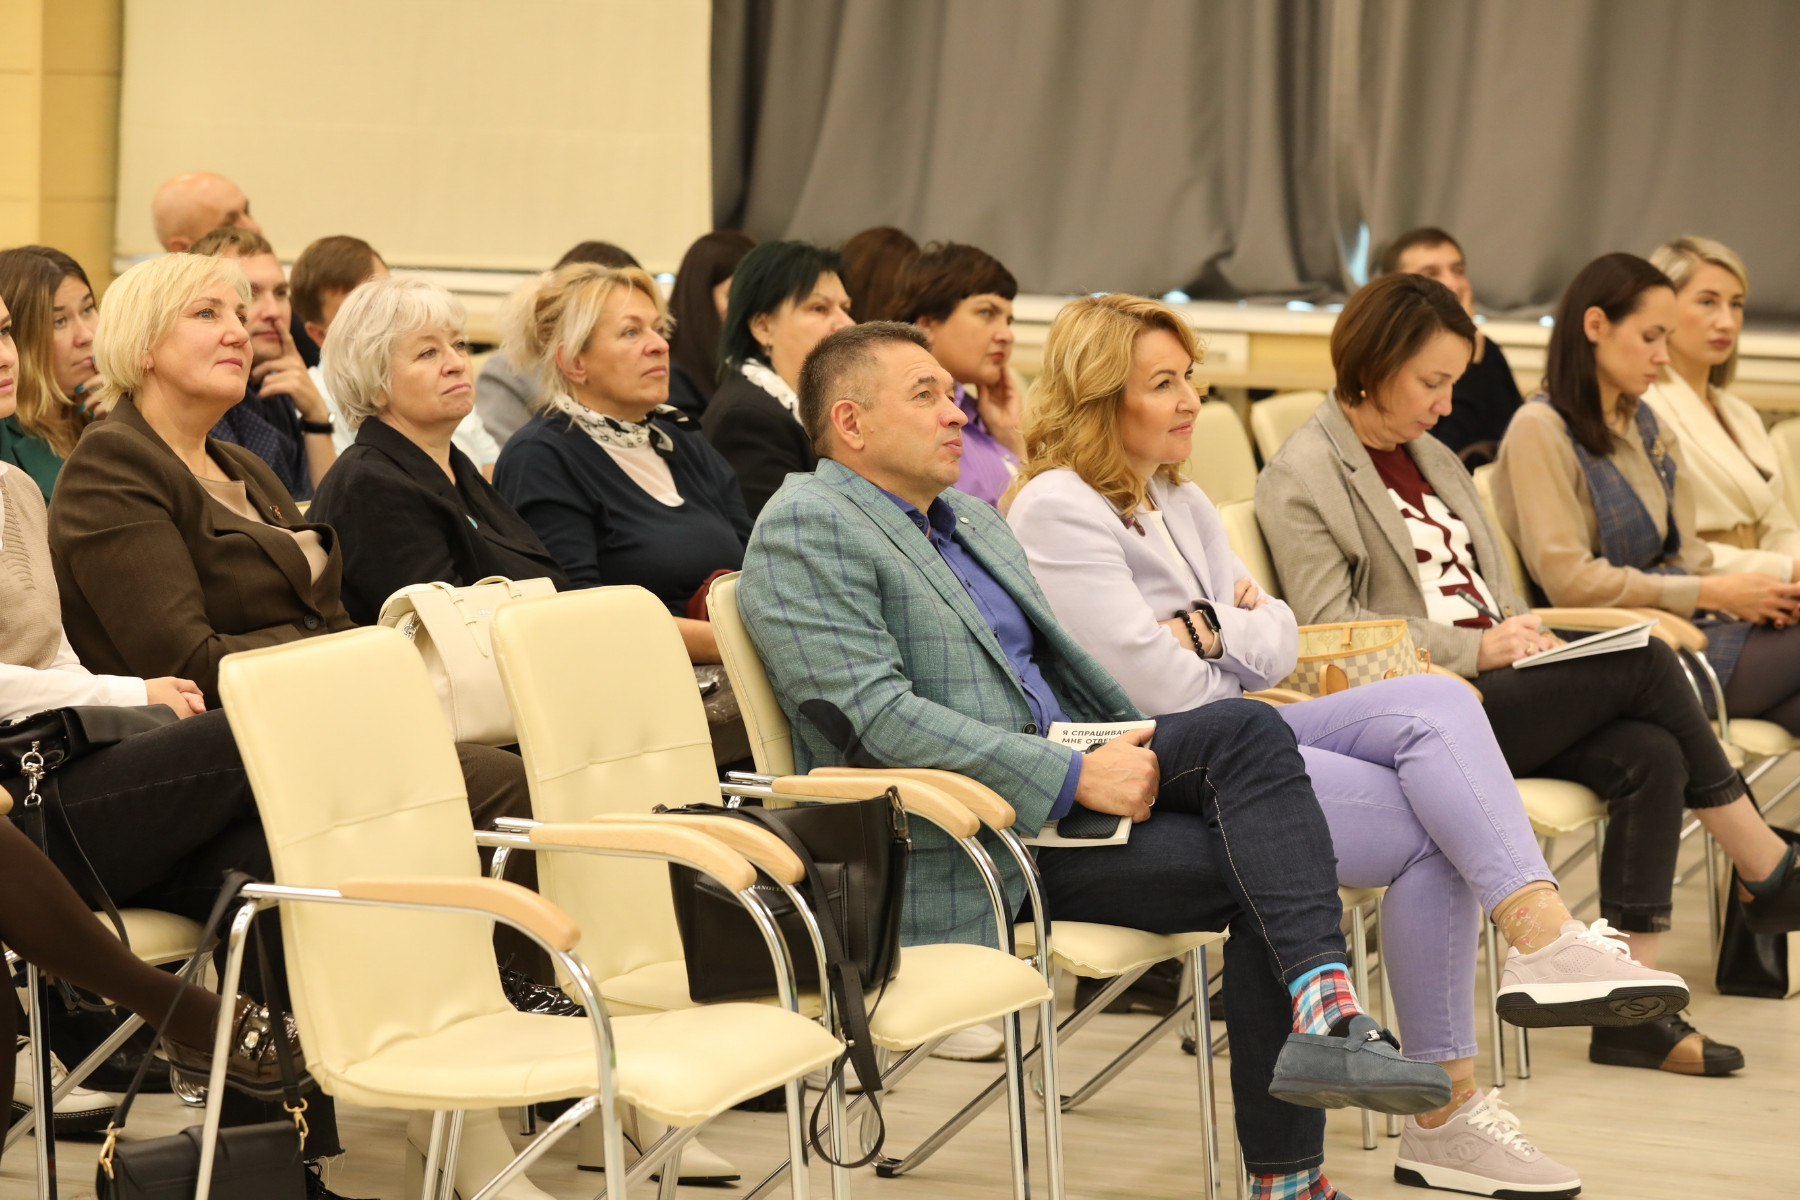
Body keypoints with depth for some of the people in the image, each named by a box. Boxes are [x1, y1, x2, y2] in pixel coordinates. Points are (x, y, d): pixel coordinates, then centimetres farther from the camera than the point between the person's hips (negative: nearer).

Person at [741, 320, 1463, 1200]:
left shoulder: (973, 521, 24)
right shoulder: (804, 528, -7)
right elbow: (874, 719, -19)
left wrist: (1144, 751, 6)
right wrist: (1076, 779, -20)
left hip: (1060, 782, 8)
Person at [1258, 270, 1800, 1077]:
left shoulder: (1433, 460, 24)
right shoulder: (1300, 479, -2)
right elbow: (1328, 628, -12)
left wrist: (1526, 637, 0)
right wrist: (1476, 650, -18)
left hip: (1496, 689, 8)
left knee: (1650, 755, -22)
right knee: (1644, 662, -20)